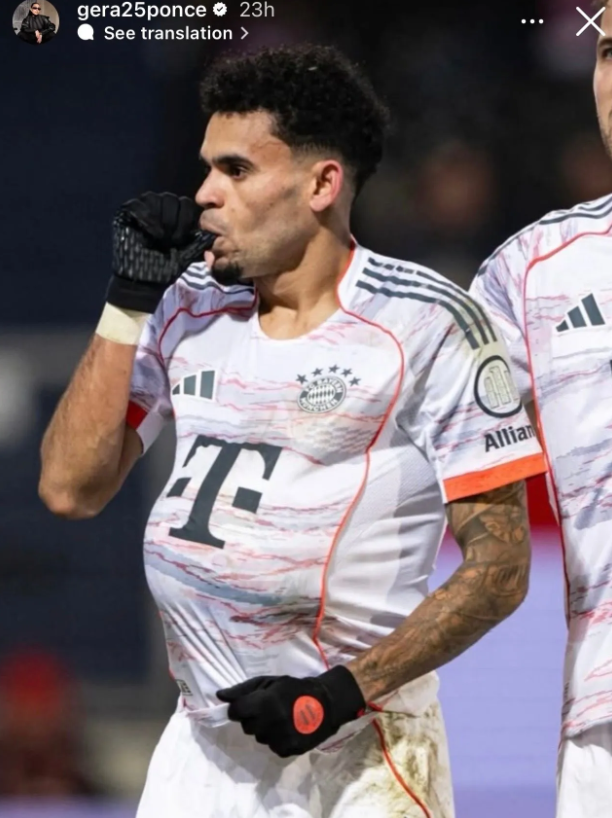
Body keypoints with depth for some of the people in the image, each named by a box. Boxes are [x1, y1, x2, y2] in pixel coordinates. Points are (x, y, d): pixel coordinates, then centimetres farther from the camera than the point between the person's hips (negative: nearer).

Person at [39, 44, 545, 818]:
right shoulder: (188, 306, 9)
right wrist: (128, 302, 0)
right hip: (200, 746, 5)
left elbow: (499, 566, -8)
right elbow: (71, 488, 5)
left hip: (358, 753, -5)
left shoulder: (427, 323, -7)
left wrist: (348, 691, -17)